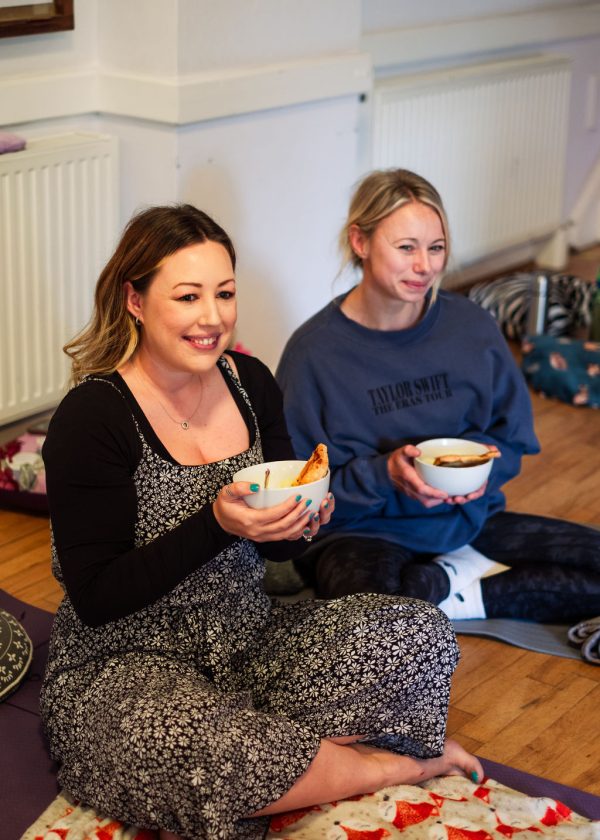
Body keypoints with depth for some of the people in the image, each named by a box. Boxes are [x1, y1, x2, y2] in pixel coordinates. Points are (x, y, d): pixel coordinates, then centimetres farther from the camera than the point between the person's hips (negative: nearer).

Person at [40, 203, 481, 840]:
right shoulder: (92, 418, -17)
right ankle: (393, 764, -8)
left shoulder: (250, 383, 2)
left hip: (249, 639, 6)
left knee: (422, 636, -13)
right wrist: (217, 524, -28)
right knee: (213, 762, -36)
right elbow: (96, 597, -19)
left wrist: (298, 522, -14)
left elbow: (273, 548, 10)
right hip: (122, 664, -5)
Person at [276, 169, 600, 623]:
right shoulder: (315, 350, -11)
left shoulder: (472, 327, -1)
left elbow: (514, 440, 8)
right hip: (361, 530, -4)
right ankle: (467, 575, -11)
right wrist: (385, 474, -24)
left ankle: (456, 593, -8)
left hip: (468, 517, 5)